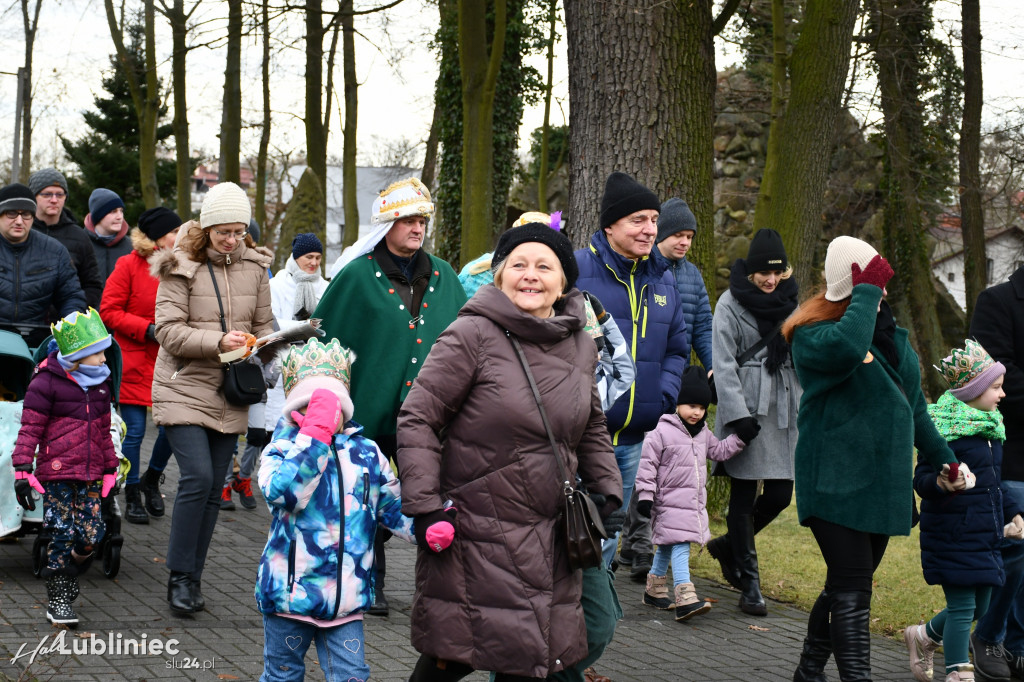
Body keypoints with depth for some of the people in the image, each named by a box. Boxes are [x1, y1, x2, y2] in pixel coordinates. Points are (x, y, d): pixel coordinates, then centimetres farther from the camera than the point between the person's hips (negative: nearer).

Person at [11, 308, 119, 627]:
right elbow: (30, 429, -8)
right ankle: (58, 600, 7)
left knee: (91, 534, -2)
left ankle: (67, 576, 25)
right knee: (62, 535, -4)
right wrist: (22, 471, -14)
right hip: (57, 474, -5)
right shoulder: (47, 382, -7)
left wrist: (110, 469, 21)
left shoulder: (101, 383, 12)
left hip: (90, 476, 5)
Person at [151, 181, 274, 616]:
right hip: (184, 388, -4)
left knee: (214, 487, 6)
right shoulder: (182, 267, -6)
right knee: (197, 476, -16)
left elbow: (263, 325, 14)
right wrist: (217, 341, -25)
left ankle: (192, 580, 16)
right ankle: (180, 577, -5)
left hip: (229, 396, 4)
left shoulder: (254, 267, 7)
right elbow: (169, 331, -12)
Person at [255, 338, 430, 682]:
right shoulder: (283, 450, -7)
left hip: (346, 600, 3)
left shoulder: (366, 454, 6)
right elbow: (282, 492, -29)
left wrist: (431, 528, -8)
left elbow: (395, 507, 12)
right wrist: (315, 432, -31)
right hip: (290, 590, -3)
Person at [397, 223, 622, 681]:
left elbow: (591, 428, 24)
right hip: (475, 531, -6)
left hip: (548, 535, 6)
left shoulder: (580, 347, 8)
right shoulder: (473, 335, -12)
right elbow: (417, 419, -11)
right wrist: (424, 504, -15)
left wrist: (606, 486, 12)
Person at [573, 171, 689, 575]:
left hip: (635, 436, 6)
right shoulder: (576, 270, -7)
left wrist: (662, 401, 5)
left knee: (607, 536, 15)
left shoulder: (662, 280, 13)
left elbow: (676, 348, 21)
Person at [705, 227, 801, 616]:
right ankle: (748, 584, 6)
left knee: (780, 495, 3)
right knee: (744, 496, -2)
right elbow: (723, 364, -8)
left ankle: (728, 546, 29)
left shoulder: (788, 303, 14)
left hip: (782, 411, 5)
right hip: (745, 410, -5)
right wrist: (739, 414, -15)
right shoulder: (732, 304, -3)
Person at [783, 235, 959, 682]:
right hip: (836, 487, -8)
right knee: (853, 588, -14)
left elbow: (913, 406, 25)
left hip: (883, 486, 8)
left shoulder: (893, 335, 15)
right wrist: (866, 293, -25)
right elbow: (844, 348, -36)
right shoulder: (812, 333, -11)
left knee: (845, 586, 14)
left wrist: (941, 457, 27)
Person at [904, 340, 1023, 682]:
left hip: (983, 534, 9)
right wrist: (940, 484, -38)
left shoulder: (990, 426, 12)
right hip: (953, 534, -9)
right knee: (962, 606, -5)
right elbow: (922, 477, -17)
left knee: (978, 607, 15)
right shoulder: (945, 427, -15)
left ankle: (923, 636, 39)